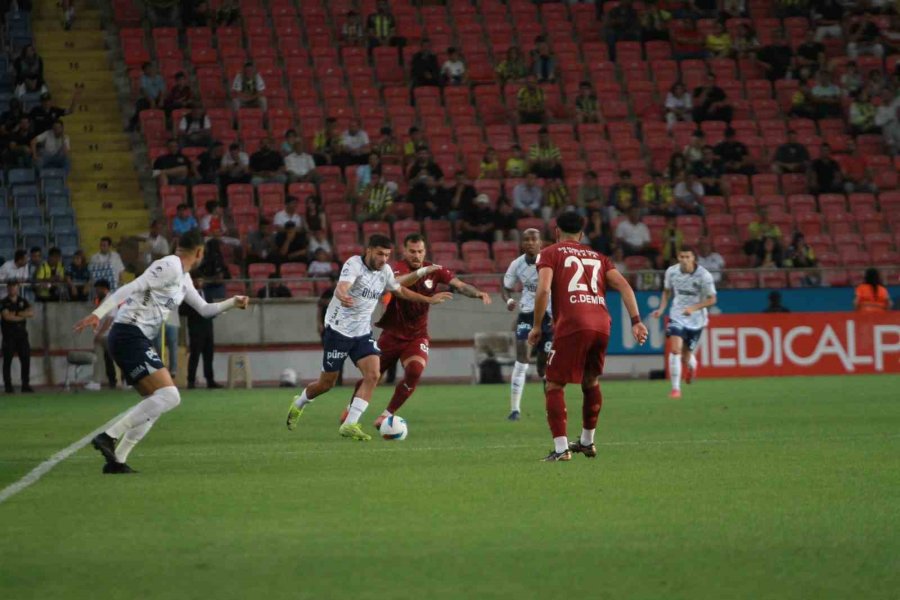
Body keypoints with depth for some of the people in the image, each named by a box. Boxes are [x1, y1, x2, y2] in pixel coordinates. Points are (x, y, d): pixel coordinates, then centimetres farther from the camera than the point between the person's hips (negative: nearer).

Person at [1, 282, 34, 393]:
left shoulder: (23, 301, 12)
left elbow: (31, 313, -1)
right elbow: (7, 316, -15)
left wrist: (16, 314, -13)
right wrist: (22, 316, -8)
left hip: (22, 334, 4)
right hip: (9, 336, -4)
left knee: (26, 359, 0)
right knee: (7, 361, -2)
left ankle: (26, 385, 5)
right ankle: (8, 386, 1)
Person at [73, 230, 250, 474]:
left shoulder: (184, 278, 21)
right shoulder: (170, 266, -10)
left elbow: (204, 309, 35)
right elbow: (132, 288, -20)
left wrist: (233, 303, 23)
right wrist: (98, 313, -28)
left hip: (138, 339, 11)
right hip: (129, 335, -11)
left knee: (155, 402, 14)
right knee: (169, 396, -19)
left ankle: (117, 460, 10)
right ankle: (108, 437, -22)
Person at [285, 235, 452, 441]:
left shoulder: (385, 270, 3)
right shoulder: (354, 264, -18)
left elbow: (400, 290, 22)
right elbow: (342, 286, -37)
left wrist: (428, 299, 20)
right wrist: (343, 296, -61)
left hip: (363, 333, 6)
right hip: (338, 330, -6)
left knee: (373, 375, -16)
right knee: (327, 383, 4)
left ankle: (350, 425, -13)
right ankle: (298, 404, 35)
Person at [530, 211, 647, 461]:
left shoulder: (549, 254, 13)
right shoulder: (599, 258, 25)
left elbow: (543, 290, -3)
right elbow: (624, 286, 12)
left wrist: (537, 326, 4)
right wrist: (636, 321, 7)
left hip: (571, 325, -5)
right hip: (602, 324, 5)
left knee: (554, 386, 4)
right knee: (591, 382, 25)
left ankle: (561, 448, -7)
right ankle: (587, 442, 35)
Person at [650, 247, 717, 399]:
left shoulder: (704, 275, -15)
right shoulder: (671, 272, -6)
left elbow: (711, 300, -10)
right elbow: (667, 291, 12)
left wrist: (694, 308, -24)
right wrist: (661, 309, -3)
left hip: (695, 320, -1)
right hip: (677, 317, 1)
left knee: (686, 358, 8)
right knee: (675, 349, -20)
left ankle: (692, 365, 48)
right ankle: (675, 388, -14)